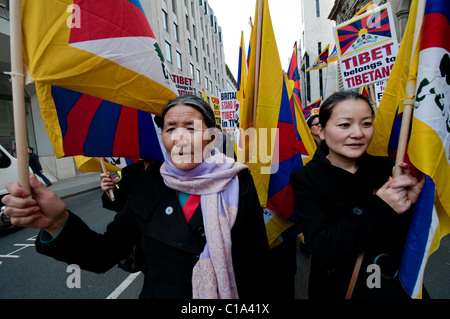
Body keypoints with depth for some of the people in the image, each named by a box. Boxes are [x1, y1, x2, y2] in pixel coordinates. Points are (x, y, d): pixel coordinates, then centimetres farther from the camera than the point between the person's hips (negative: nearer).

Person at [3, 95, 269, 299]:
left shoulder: (238, 184, -18)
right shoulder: (151, 181, -8)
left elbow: (257, 266, -15)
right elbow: (105, 254, -8)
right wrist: (59, 223, -22)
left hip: (224, 296, -2)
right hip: (155, 293, 3)